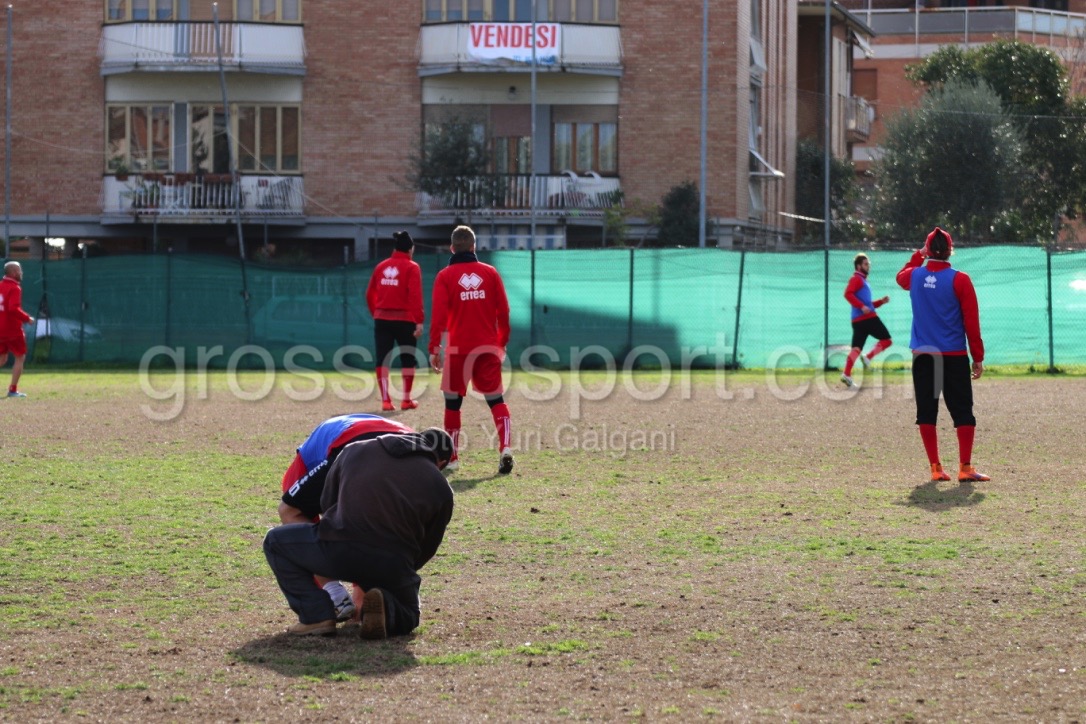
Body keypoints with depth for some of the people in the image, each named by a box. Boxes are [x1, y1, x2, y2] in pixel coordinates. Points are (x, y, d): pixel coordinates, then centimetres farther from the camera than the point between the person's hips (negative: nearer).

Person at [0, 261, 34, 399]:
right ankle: (13, 390, 1)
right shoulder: (14, 288, -14)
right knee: (20, 357, 5)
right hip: (13, 329, -7)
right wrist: (27, 318, -15)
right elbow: (14, 309, -26)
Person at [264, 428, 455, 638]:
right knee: (407, 615, 32)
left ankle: (316, 617, 9)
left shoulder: (355, 450, 18)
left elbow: (326, 505, 25)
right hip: (393, 566, 1)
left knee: (275, 541, 24)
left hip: (339, 552, -1)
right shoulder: (440, 488, 14)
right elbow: (425, 549, 18)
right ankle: (384, 607, -5)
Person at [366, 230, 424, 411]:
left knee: (382, 360, 4)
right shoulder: (411, 267, -4)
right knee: (407, 360, 10)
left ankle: (385, 400, -3)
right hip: (404, 320, -3)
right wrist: (419, 321, -14)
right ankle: (406, 400, 11)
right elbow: (415, 295, -13)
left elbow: (370, 294, 11)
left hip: (382, 320, 3)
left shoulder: (381, 267, 10)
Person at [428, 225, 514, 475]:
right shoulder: (490, 273, 4)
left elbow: (438, 315, -8)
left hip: (458, 348, -2)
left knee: (453, 402, 10)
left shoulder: (445, 276, -2)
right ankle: (505, 447, -15)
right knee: (496, 400, 5)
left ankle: (452, 457, 13)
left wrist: (434, 348, -6)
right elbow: (503, 311, 5)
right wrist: (502, 342, 16)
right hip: (488, 348, 2)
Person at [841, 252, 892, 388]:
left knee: (856, 348, 0)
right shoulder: (856, 279, -2)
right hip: (867, 317, -9)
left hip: (858, 320, 9)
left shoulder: (862, 281, 28)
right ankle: (868, 358, -11)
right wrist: (862, 306, -25)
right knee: (887, 340, -2)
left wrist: (881, 301, 17)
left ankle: (847, 375, -10)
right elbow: (848, 293, -19)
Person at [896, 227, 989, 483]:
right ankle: (965, 468, -4)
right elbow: (972, 322, -6)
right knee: (963, 412, 2)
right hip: (954, 357, -3)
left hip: (922, 356, 3)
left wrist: (918, 256, 33)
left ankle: (935, 468, 6)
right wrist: (978, 357, 0)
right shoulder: (960, 280, -7)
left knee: (926, 412, 8)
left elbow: (901, 276, 30)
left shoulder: (914, 276, 2)